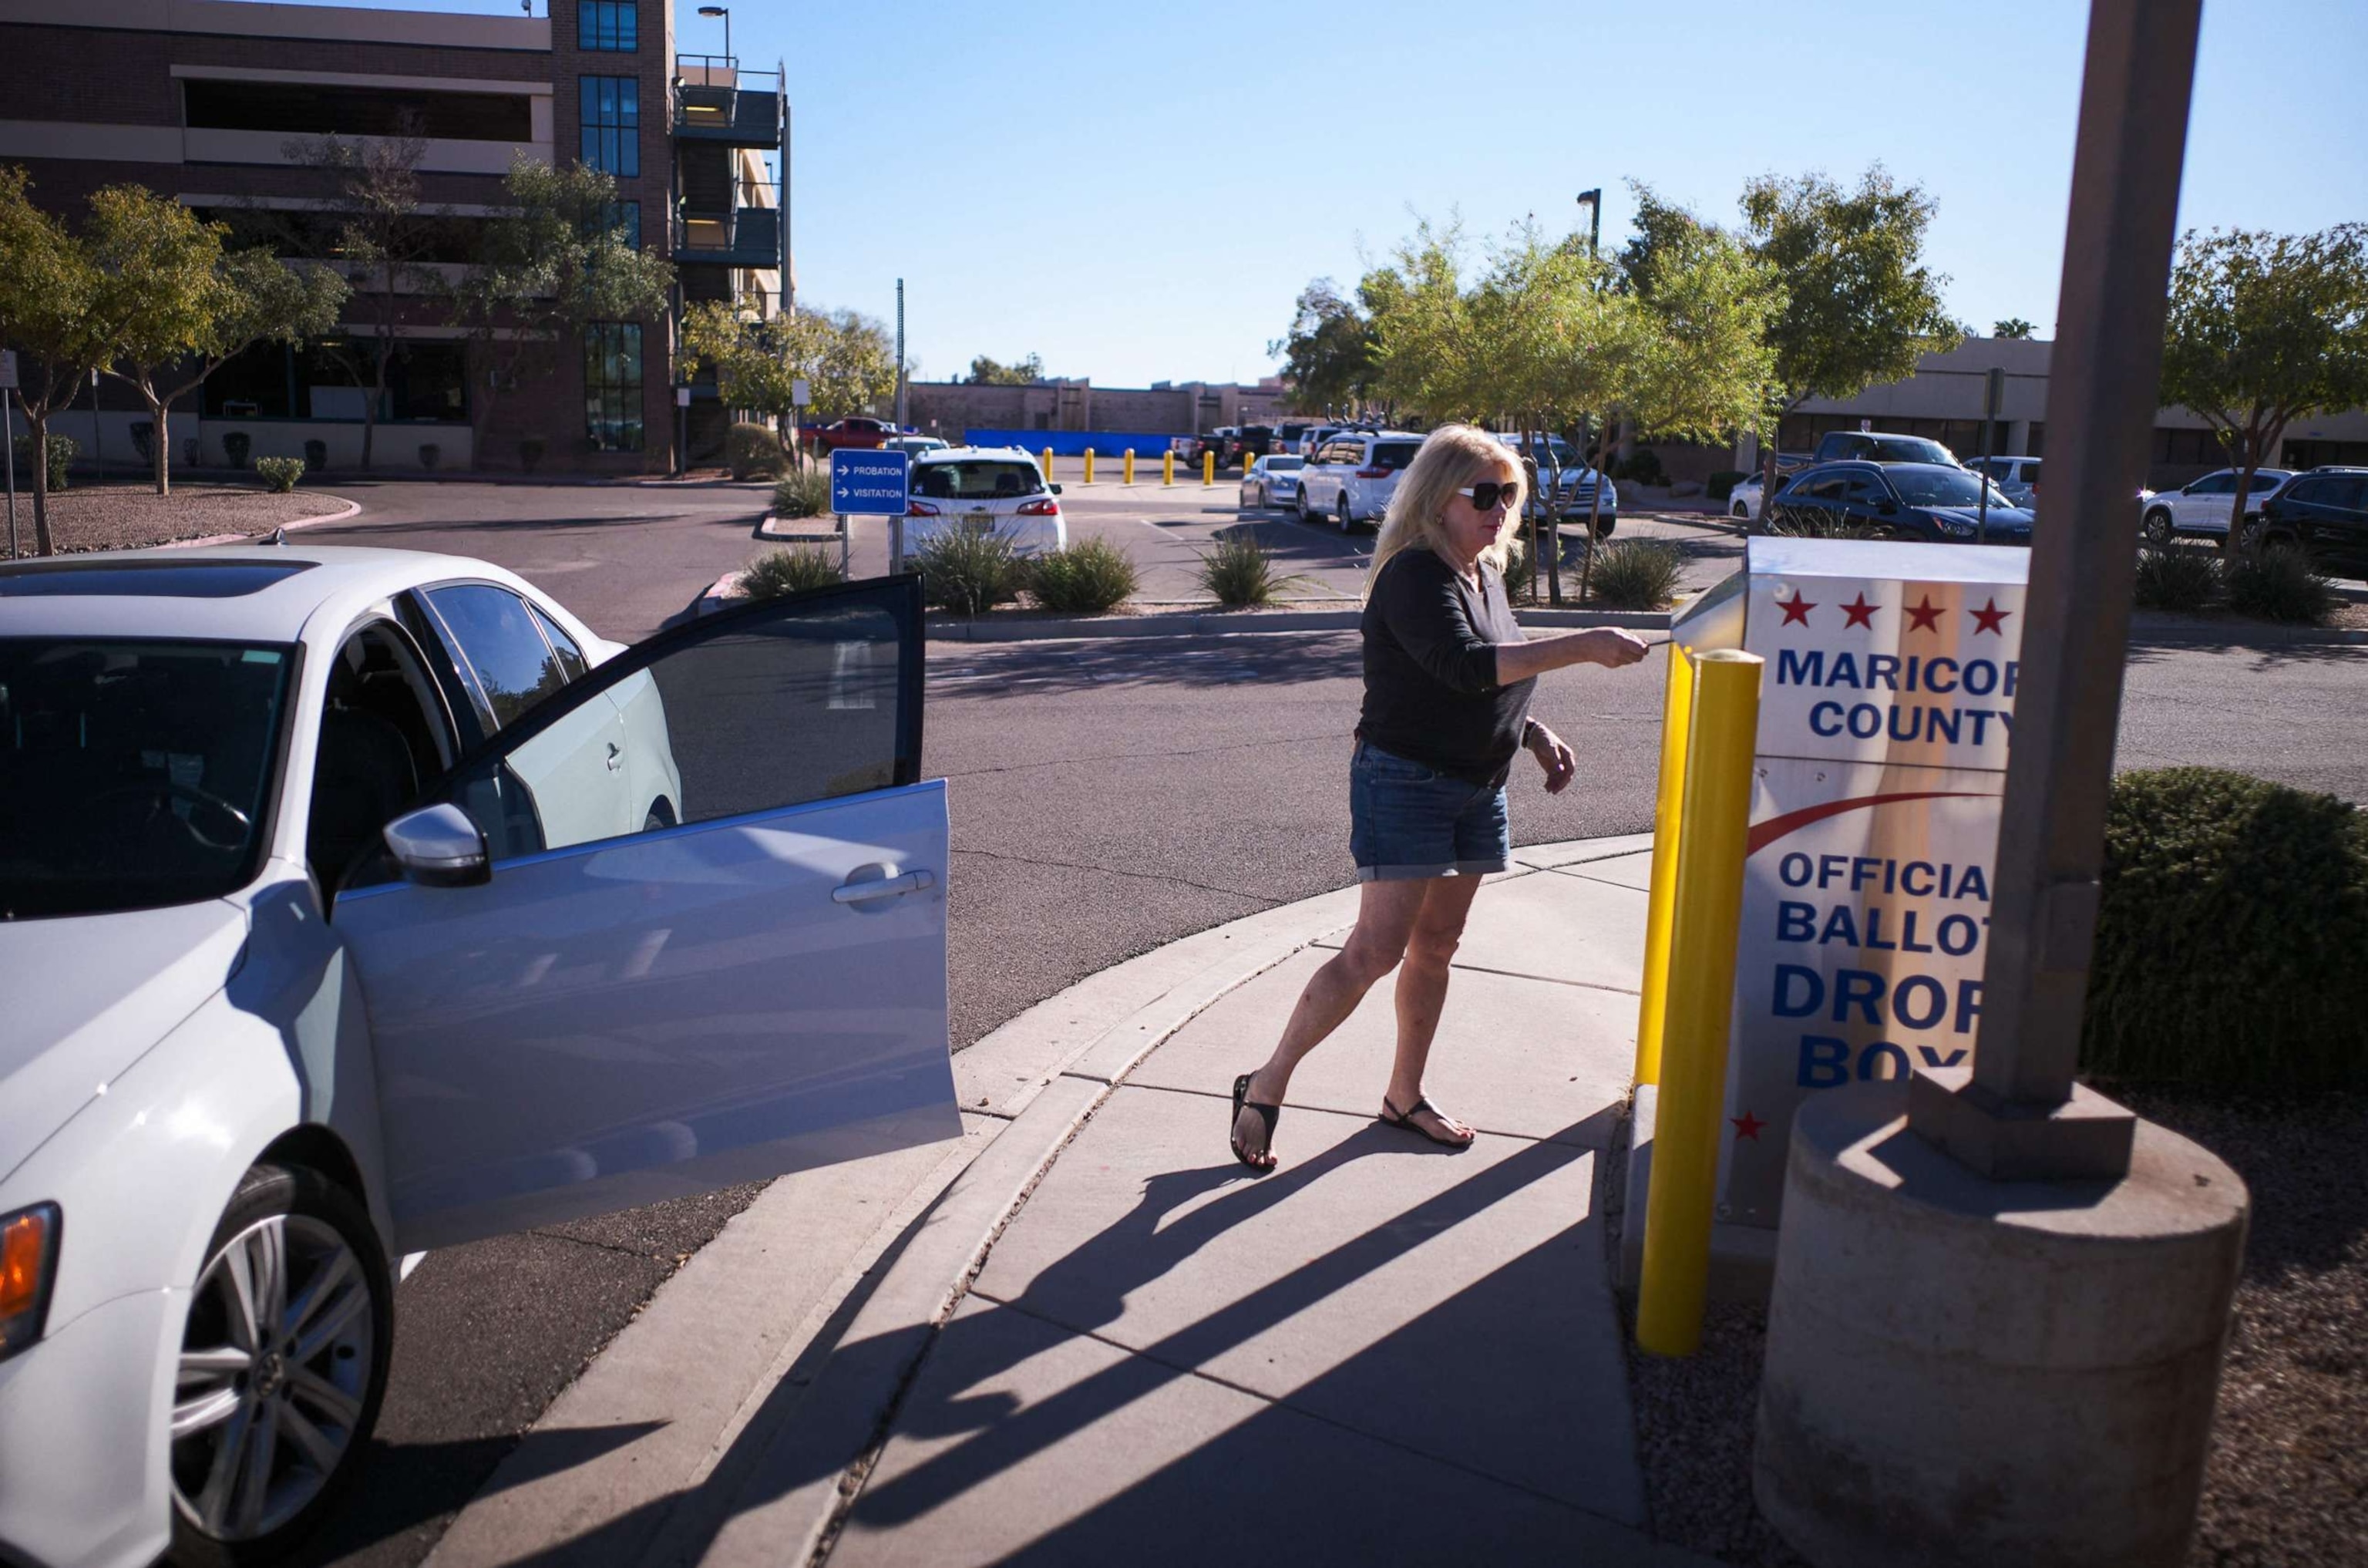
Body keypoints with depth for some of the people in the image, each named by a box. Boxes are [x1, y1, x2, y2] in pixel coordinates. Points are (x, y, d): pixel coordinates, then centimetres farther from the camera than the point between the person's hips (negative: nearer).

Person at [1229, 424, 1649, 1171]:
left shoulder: (1485, 574, 12)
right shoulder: (1414, 575, -17)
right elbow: (1464, 665, -32)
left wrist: (1534, 732, 7)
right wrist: (1582, 646, -33)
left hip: (1477, 787, 9)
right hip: (1405, 780, -9)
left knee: (1436, 947, 13)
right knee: (1377, 949, -12)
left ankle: (1405, 1094, 26)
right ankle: (1265, 1087, -1)